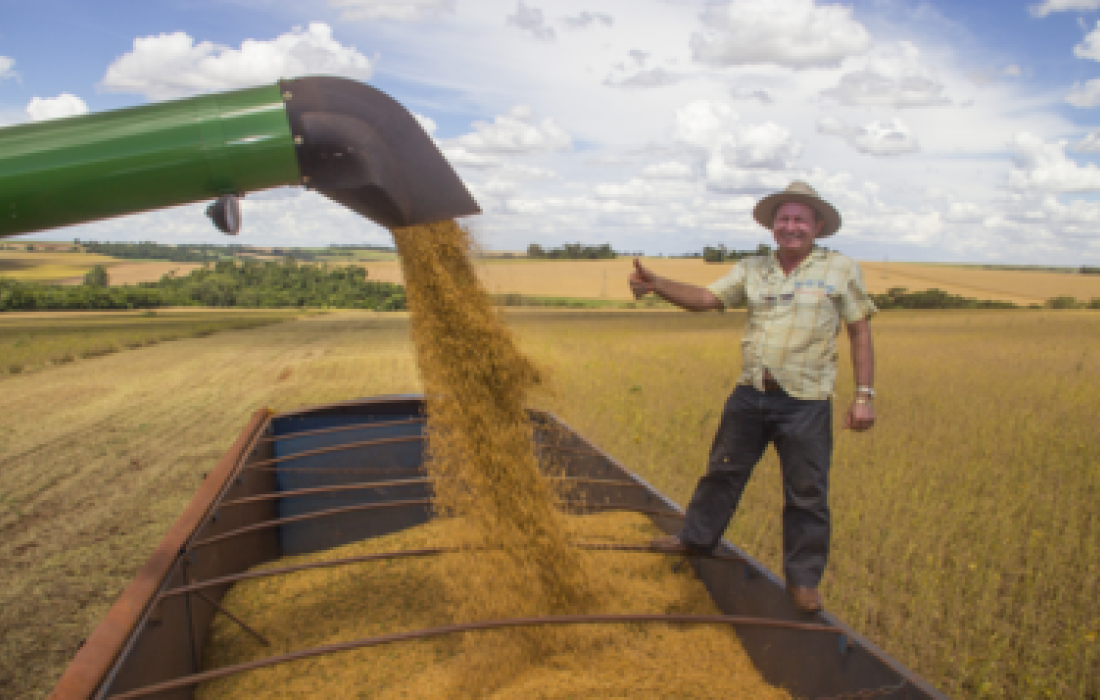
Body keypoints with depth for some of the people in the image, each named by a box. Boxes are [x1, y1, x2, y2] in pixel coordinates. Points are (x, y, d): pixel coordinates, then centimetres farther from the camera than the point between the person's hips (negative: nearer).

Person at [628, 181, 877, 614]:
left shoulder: (840, 269, 0)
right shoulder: (751, 270, 8)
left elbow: (860, 332, 1)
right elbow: (705, 299, 1)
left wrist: (864, 395, -6)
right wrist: (656, 284, -15)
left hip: (805, 403, -3)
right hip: (750, 395, 3)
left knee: (807, 496, 5)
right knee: (723, 470, 16)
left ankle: (803, 579, 23)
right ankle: (698, 537, 36)